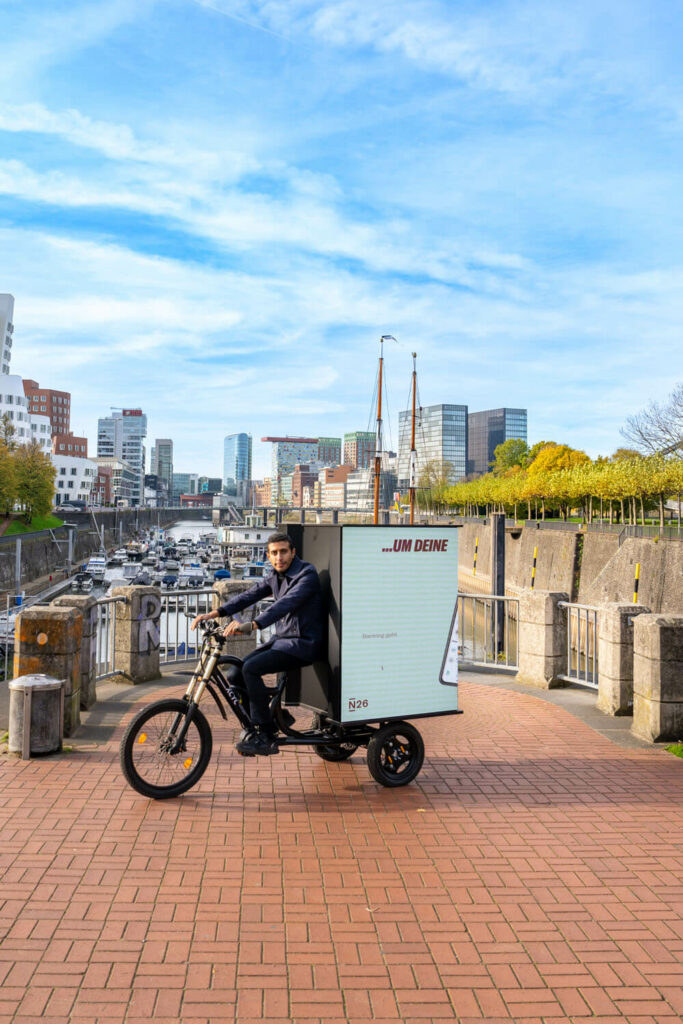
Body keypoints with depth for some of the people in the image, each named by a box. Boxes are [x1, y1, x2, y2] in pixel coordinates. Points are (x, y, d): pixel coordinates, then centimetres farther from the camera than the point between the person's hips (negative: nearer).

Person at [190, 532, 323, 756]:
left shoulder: (306, 574, -16)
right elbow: (248, 596, 3)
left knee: (251, 669, -23)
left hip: (302, 643, -8)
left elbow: (286, 604, -31)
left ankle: (266, 737, -15)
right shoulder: (274, 577, 11)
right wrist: (214, 613, -10)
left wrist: (251, 625, -44)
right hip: (281, 639, 8)